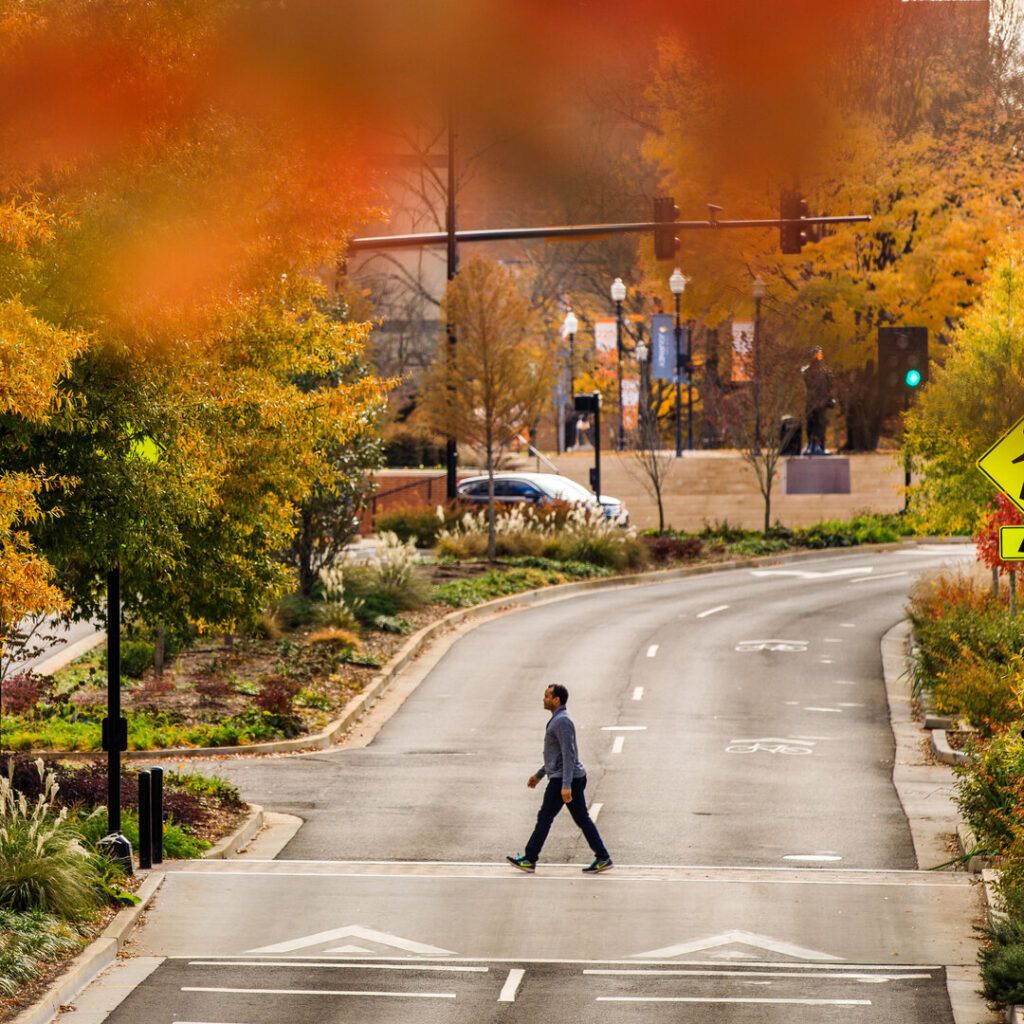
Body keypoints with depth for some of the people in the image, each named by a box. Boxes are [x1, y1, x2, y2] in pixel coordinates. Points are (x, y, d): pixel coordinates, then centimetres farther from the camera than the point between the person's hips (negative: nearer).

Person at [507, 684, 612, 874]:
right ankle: (602, 858, 5)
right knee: (582, 819, 8)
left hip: (562, 778, -10)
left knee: (544, 818, -2)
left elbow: (568, 754, -23)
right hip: (576, 778, 10)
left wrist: (566, 785, -28)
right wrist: (539, 774, 32)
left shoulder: (562, 722, -16)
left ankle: (529, 860, 5)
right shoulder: (559, 720, 18)